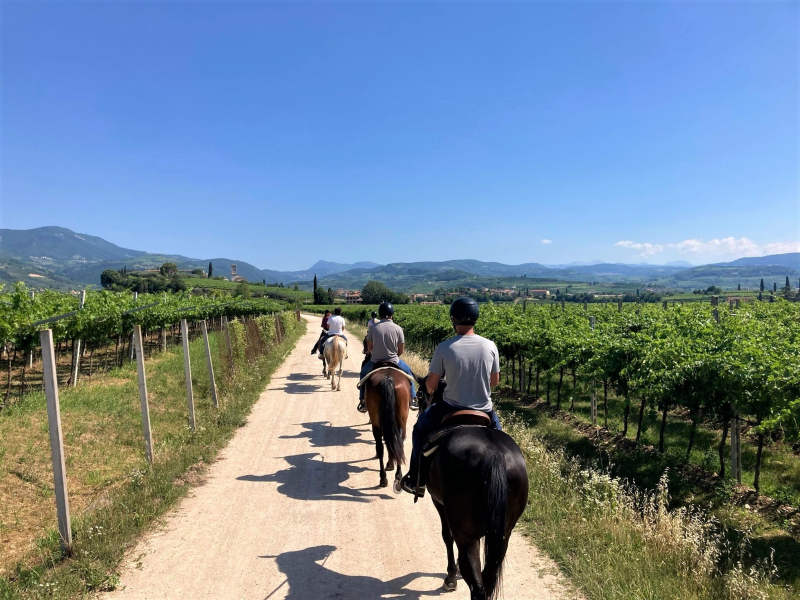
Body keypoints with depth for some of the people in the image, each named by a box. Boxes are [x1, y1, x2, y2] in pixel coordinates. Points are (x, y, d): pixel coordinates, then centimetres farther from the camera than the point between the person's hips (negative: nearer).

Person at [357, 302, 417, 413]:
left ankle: (362, 401, 30)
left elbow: (369, 348, -1)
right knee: (408, 371, 29)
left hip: (375, 362, 1)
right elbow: (401, 350, -4)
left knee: (364, 373, 31)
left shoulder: (373, 328, -7)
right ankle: (413, 398, 27)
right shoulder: (398, 329, -8)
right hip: (393, 361, 0)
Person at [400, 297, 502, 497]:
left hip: (451, 409, -2)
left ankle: (416, 480, 32)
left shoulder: (444, 348, -16)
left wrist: (430, 389, 16)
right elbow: (494, 381, 4)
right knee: (496, 429, 37)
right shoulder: (490, 346, -8)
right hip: (484, 411, 2)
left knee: (421, 427, 26)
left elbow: (431, 385, -7)